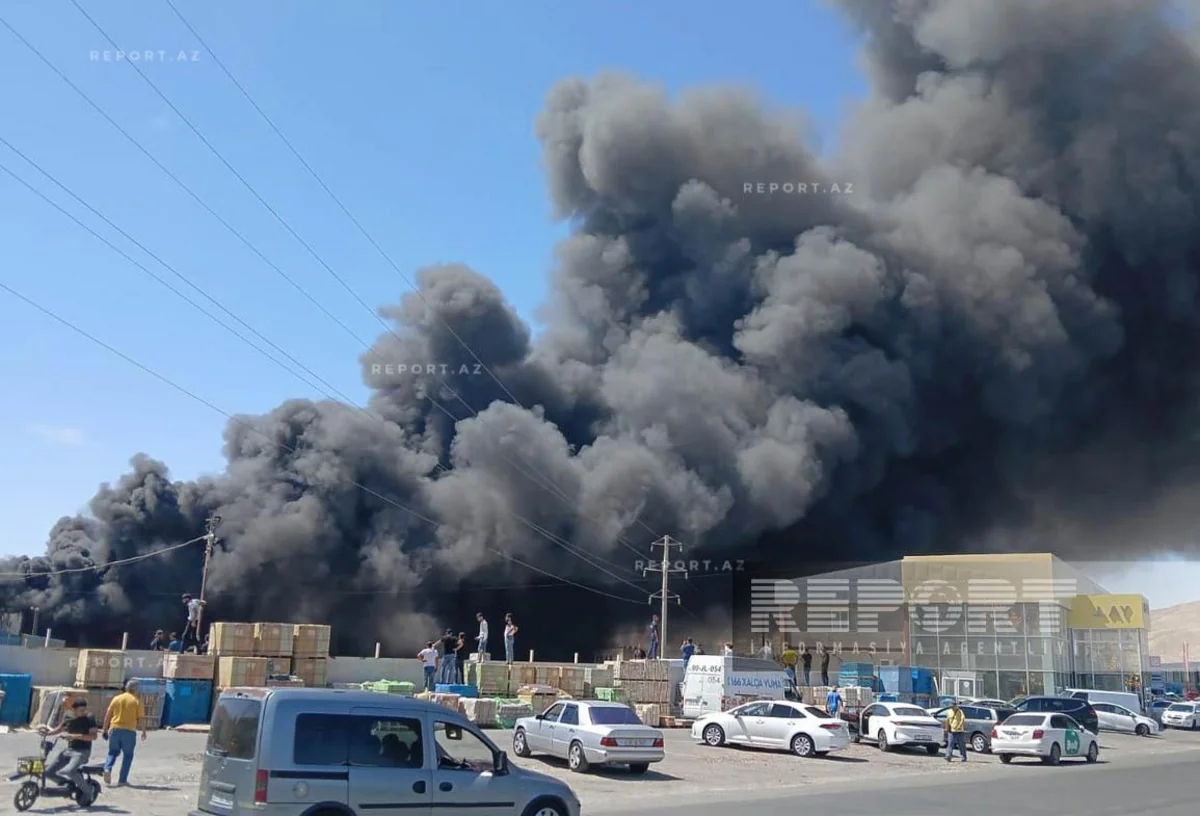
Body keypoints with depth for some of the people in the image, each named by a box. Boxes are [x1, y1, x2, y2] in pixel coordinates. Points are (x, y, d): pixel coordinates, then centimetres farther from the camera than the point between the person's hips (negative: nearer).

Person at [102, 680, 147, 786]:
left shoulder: (116, 698, 6)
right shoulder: (137, 701, -2)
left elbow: (107, 715, 6)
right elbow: (141, 719, -3)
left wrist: (105, 730, 14)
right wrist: (144, 732, 9)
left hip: (115, 729, 3)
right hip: (129, 731, -3)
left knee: (113, 752, 18)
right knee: (128, 755, 10)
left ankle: (107, 769, -9)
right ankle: (122, 780, 8)